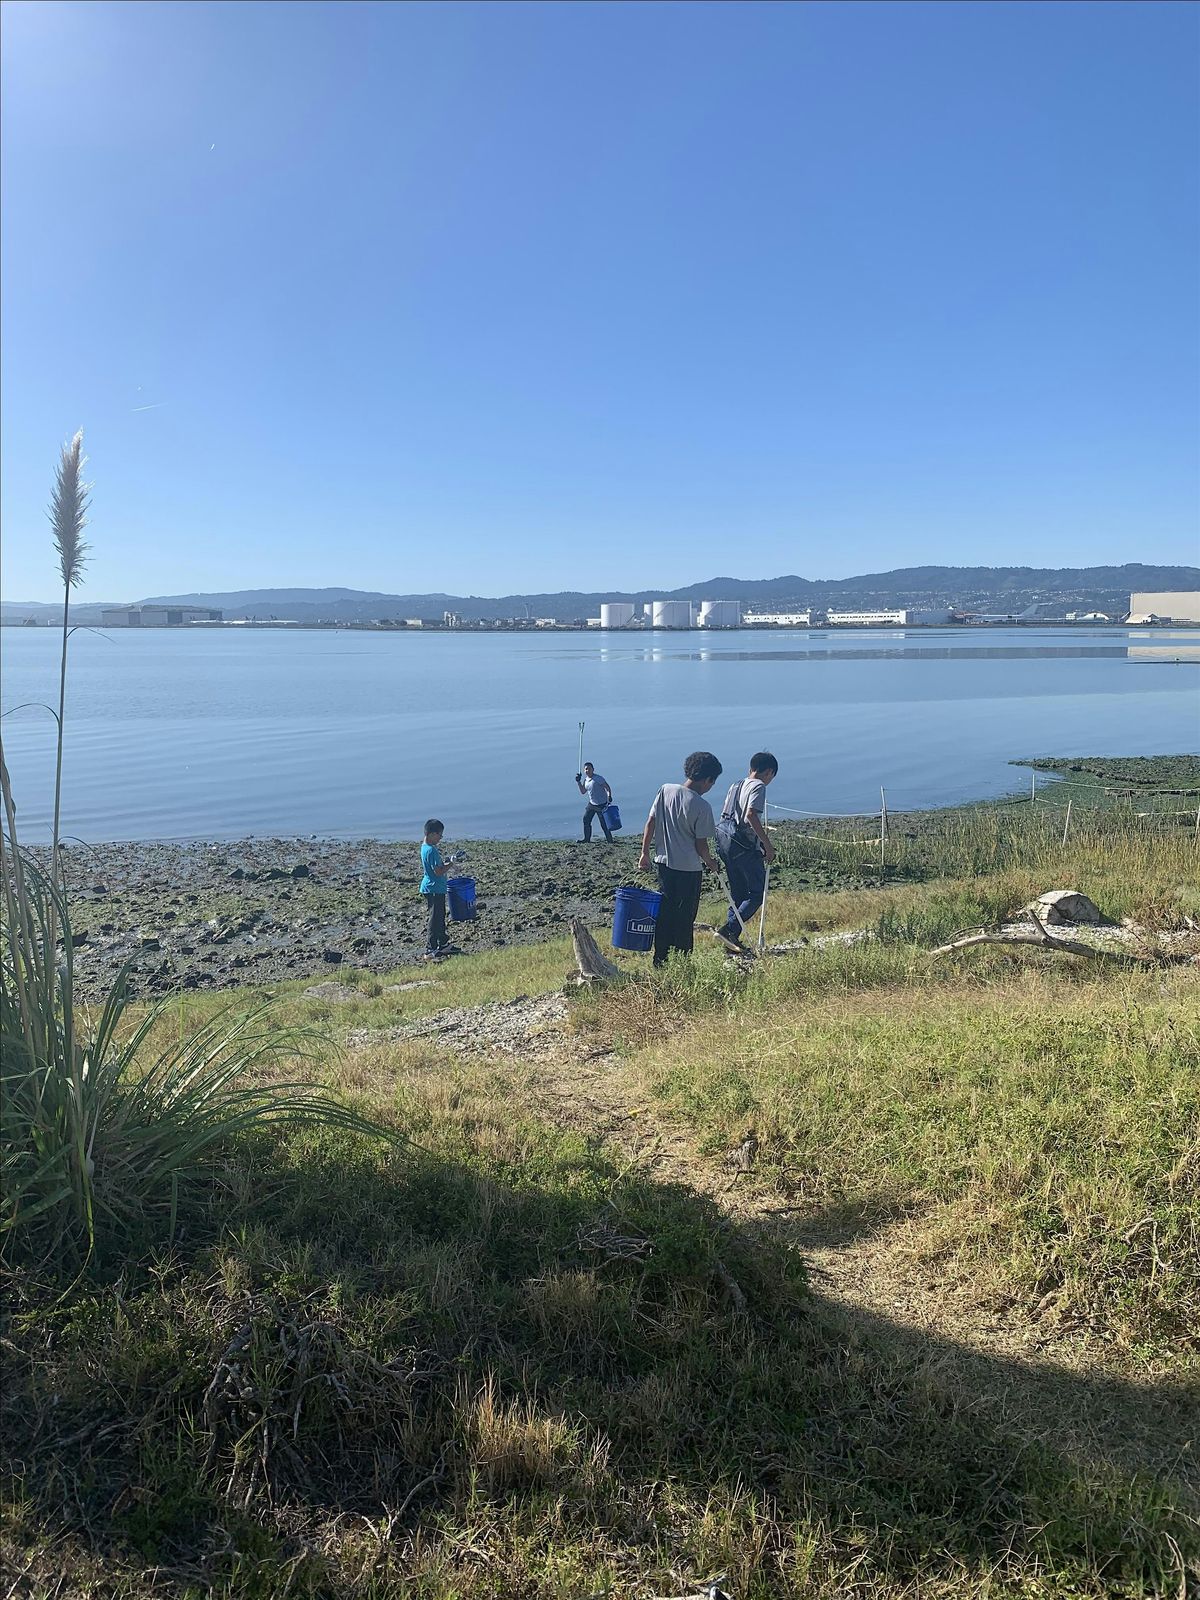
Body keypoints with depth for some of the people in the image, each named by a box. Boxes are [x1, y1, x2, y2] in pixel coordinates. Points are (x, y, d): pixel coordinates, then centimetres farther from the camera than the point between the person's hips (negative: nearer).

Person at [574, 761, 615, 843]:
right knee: (586, 820, 9)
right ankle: (587, 839, 22)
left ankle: (610, 841, 5)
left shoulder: (598, 778, -17)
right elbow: (583, 792, 14)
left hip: (601, 805, -8)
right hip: (591, 804, 8)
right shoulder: (586, 780, 6)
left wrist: (609, 796, -28)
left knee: (604, 824, -4)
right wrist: (578, 782, 6)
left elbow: (607, 788, -14)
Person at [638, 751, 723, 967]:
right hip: (689, 869, -5)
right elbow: (701, 844, -11)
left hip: (663, 862, 5)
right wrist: (711, 863, 7)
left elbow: (650, 823, 1)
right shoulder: (702, 807, -17)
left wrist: (645, 853, 9)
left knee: (664, 914, 15)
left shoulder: (665, 790, -3)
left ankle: (660, 961, 22)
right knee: (684, 919, 8)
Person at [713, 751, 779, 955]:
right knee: (757, 892, -1)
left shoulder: (736, 786, 18)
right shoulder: (758, 786, -8)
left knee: (738, 892, 15)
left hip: (725, 841, 9)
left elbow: (724, 815, 18)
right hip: (744, 845, -9)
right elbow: (751, 815, -22)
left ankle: (732, 939, 14)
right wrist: (768, 845, -18)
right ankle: (728, 930, -11)